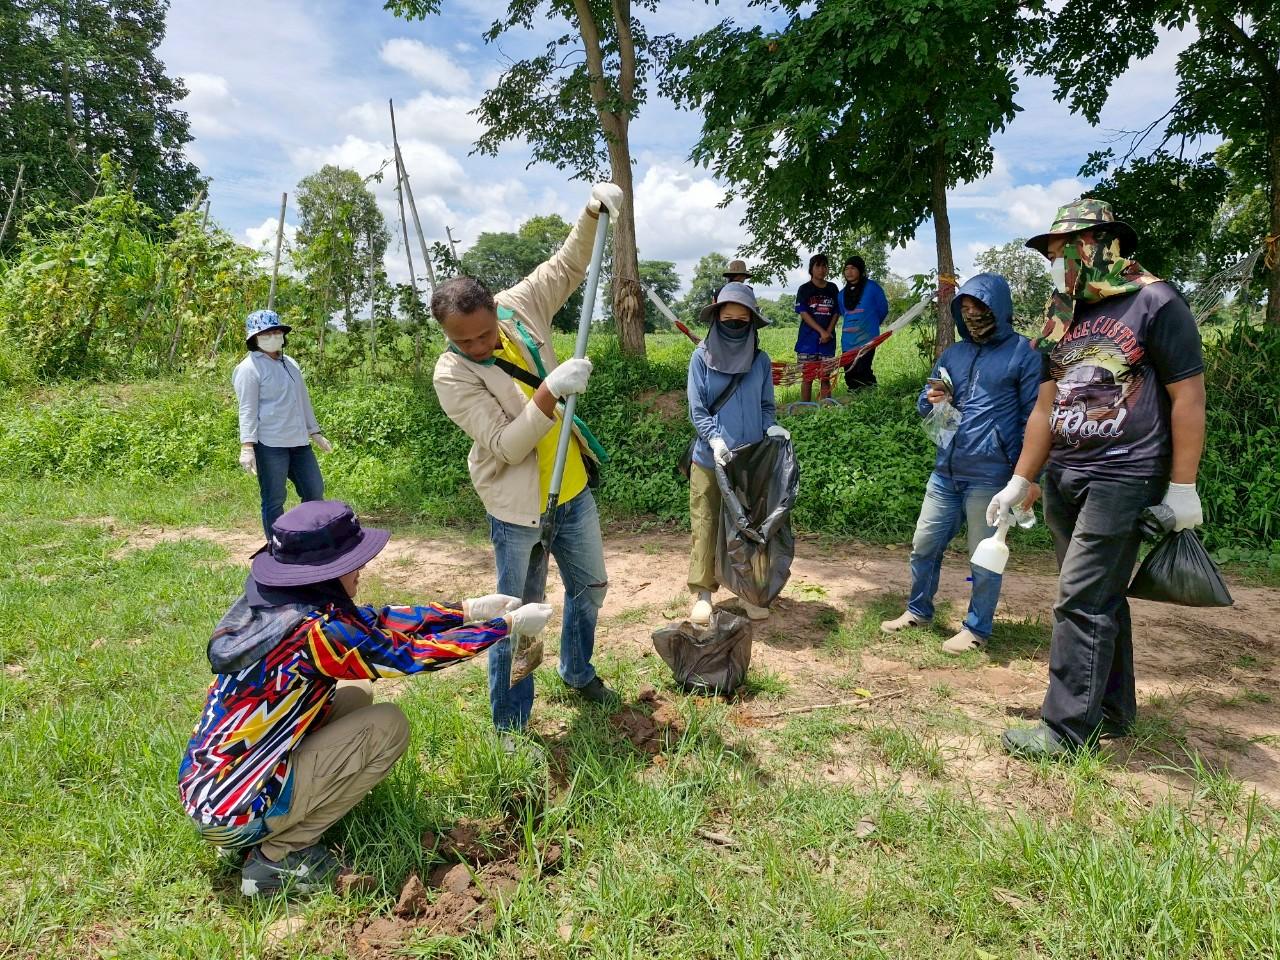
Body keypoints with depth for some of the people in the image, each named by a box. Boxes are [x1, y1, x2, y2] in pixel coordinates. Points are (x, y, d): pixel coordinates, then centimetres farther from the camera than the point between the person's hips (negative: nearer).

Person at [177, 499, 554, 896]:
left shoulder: (269, 599, -2)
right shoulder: (316, 629, -26)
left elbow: (373, 621, 7)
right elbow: (416, 652, -15)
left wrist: (469, 609, 8)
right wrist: (508, 624, -4)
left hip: (202, 789, 8)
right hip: (232, 811, -8)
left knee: (355, 694, 13)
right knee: (389, 725, -8)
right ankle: (276, 856, 0)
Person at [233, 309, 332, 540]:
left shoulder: (291, 364, 17)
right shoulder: (250, 368, -6)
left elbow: (303, 401, 23)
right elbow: (247, 410, -12)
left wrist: (315, 433, 24)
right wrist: (247, 446, -19)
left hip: (299, 442, 8)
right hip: (270, 445, -8)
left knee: (315, 491, 11)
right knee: (274, 501, 0)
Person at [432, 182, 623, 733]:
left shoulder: (519, 307, -7)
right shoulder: (452, 374, -20)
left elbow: (567, 267, 6)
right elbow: (505, 447, -26)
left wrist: (592, 213, -9)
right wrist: (550, 392, -35)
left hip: (571, 487, 6)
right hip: (518, 506, -6)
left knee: (590, 586, 22)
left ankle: (577, 673, 47)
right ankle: (509, 726, 20)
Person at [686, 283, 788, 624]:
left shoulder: (760, 360, 2)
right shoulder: (702, 356, -5)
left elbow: (766, 406, 7)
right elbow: (697, 409, -7)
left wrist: (771, 428, -14)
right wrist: (715, 439, -23)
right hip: (710, 460, -2)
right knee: (706, 526, 4)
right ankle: (702, 593, 14)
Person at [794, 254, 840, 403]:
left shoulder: (832, 289, 11)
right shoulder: (804, 289, 2)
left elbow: (836, 313, 9)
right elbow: (803, 314, -6)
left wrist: (828, 332, -8)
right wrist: (822, 331, -13)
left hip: (828, 340, 3)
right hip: (808, 339, -3)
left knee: (826, 378, 4)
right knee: (807, 377, -2)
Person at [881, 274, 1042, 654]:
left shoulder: (1023, 353, -5)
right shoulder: (953, 353, 11)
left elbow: (1034, 417, -5)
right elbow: (925, 407, 17)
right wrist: (931, 400, -7)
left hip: (989, 476, -5)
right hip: (945, 471, 6)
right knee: (924, 544, 12)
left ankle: (977, 629, 21)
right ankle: (918, 611, 31)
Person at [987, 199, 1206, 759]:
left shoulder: (1155, 304, -8)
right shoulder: (1062, 318, 11)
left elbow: (1188, 397, -9)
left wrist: (1183, 488, -11)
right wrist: (1019, 482, 12)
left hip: (1122, 479, -7)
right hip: (1063, 478, 7)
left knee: (1082, 602, -8)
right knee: (1100, 598, 15)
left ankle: (1067, 729, 1)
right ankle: (1114, 710, 28)